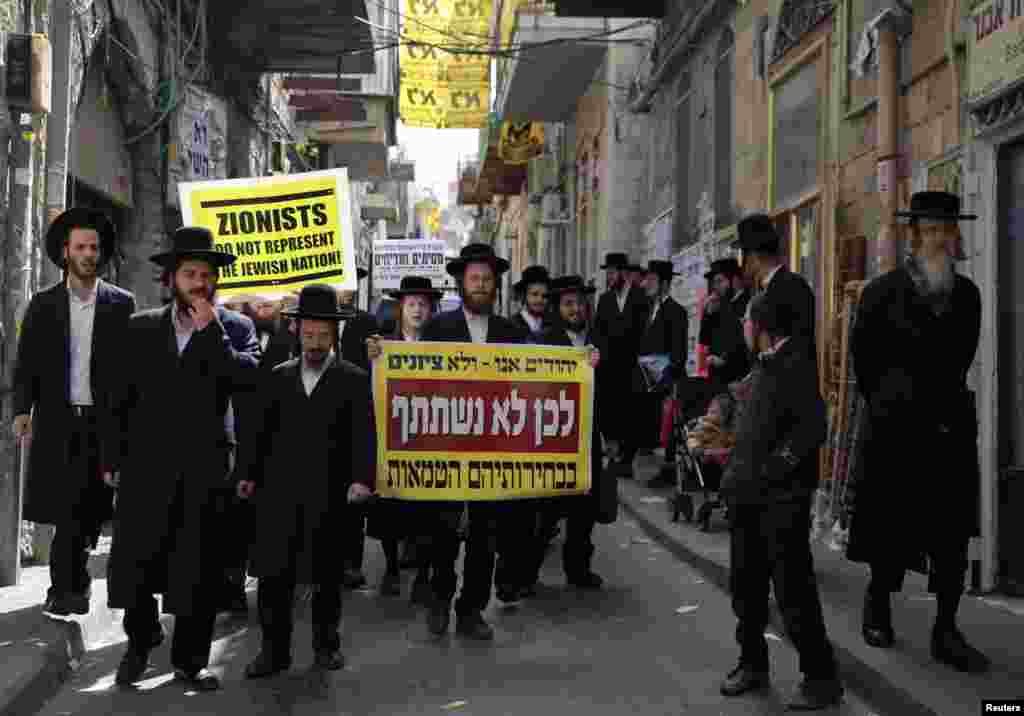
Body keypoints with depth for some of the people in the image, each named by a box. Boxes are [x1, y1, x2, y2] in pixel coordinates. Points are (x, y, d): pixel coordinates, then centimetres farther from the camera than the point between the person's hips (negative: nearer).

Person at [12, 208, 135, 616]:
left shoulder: (122, 304, 5)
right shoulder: (43, 304, 8)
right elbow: (25, 364, 5)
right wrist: (22, 409, -9)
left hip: (105, 423, 0)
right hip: (57, 422, 1)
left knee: (88, 507, 1)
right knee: (65, 507, 0)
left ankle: (66, 587, 16)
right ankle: (73, 584, 14)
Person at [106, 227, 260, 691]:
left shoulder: (233, 328, 5)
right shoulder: (141, 328, 10)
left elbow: (248, 378, -14)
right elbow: (122, 399, 9)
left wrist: (210, 330, -14)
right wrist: (112, 458, 6)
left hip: (204, 469, -1)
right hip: (146, 466, 1)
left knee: (199, 569, 3)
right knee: (134, 561, 4)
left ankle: (190, 658, 17)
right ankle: (141, 638, 28)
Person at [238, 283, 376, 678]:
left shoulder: (354, 379, 2)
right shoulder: (279, 376, 12)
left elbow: (364, 435, -5)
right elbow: (263, 430, 13)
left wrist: (362, 478, -17)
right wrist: (250, 474, 6)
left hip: (329, 494, -2)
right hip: (279, 490, 2)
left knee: (326, 574, 7)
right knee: (273, 572, 1)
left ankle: (326, 644, 21)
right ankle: (274, 649, 10)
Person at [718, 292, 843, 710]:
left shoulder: (795, 364, -11)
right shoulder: (764, 366, 15)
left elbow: (813, 427, -20)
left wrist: (769, 472, -19)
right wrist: (736, 474, 11)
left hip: (782, 498, -9)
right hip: (748, 496, 9)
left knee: (793, 590, -4)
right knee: (746, 585, 15)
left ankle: (821, 678, 7)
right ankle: (753, 664, 29)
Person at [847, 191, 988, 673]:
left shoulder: (966, 294, 5)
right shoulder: (883, 291, -6)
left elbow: (960, 359, 15)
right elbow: (865, 359, 1)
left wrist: (947, 407, 13)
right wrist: (888, 409, 4)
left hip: (951, 426, 3)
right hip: (896, 426, -3)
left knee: (954, 529, 3)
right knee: (889, 521, 8)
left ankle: (946, 630, 11)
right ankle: (878, 600, 30)